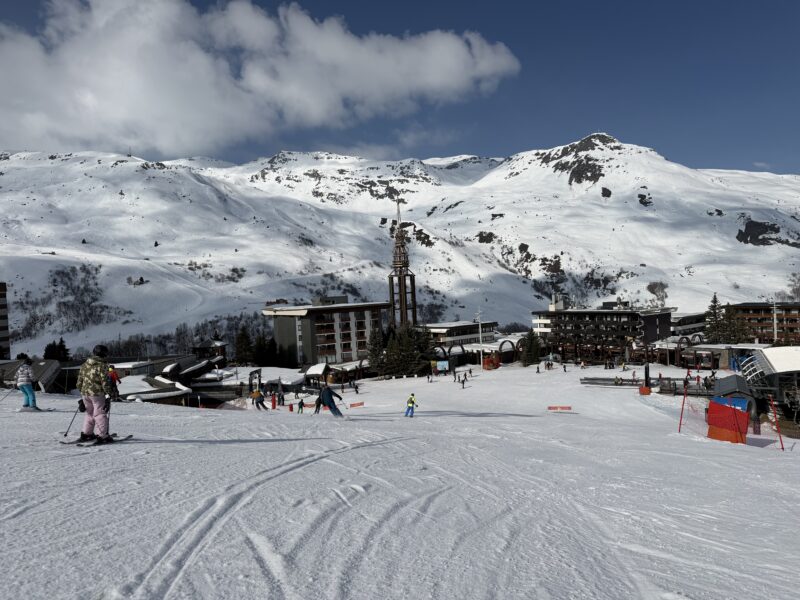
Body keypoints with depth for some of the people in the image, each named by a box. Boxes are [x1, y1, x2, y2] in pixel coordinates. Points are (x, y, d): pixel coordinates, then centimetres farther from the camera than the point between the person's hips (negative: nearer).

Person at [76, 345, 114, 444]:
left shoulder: (84, 365, 10)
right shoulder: (102, 366, -12)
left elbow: (80, 380, 16)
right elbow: (105, 382, -14)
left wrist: (81, 391, 26)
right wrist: (108, 395, -9)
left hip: (85, 393, 7)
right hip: (97, 393, -7)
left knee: (89, 413, 21)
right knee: (100, 414, -1)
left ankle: (86, 434, 25)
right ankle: (102, 436, -3)